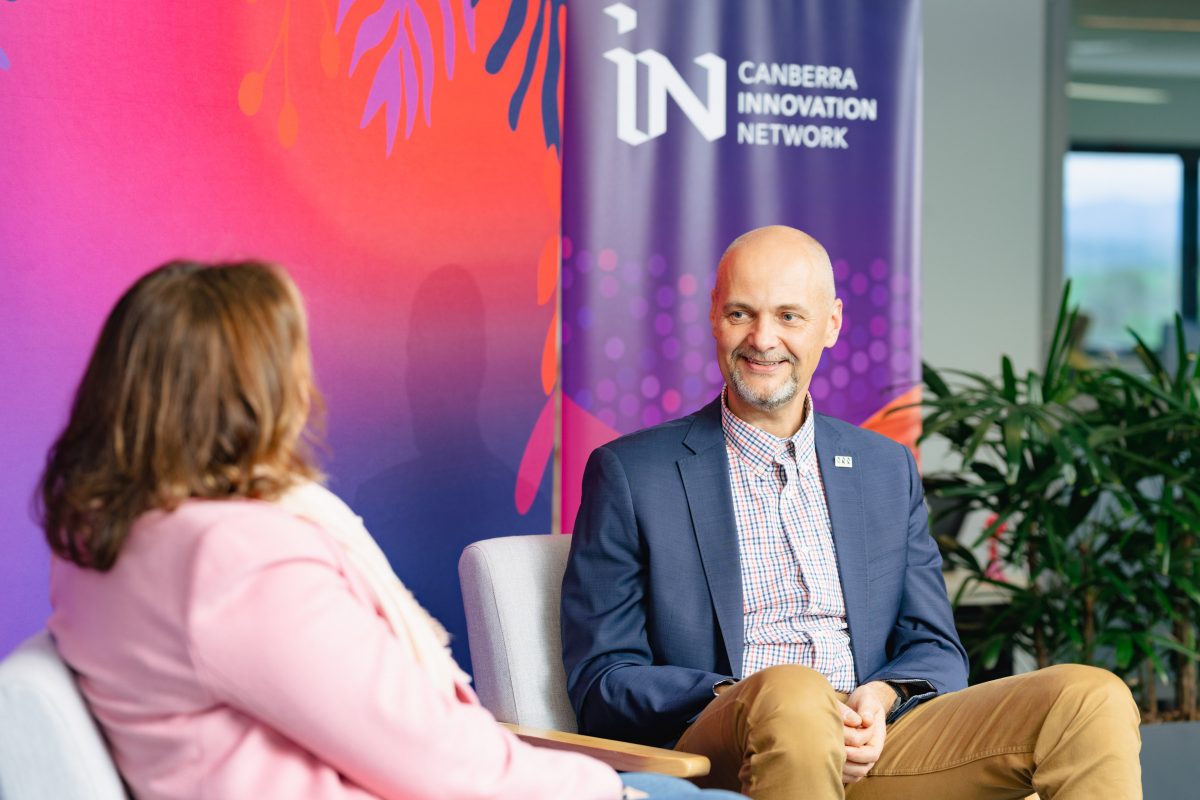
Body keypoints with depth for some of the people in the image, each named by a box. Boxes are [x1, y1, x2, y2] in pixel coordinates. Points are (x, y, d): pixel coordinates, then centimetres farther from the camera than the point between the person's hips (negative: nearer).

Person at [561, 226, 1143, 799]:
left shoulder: (888, 469, 20)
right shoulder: (630, 472, 7)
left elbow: (936, 652, 19)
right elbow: (598, 685, 2)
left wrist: (882, 698, -7)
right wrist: (742, 699, -17)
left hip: (870, 745, 4)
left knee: (1093, 700, -20)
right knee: (791, 691, -40)